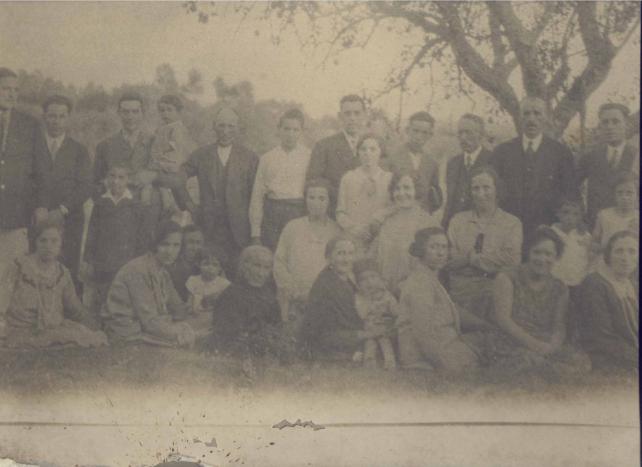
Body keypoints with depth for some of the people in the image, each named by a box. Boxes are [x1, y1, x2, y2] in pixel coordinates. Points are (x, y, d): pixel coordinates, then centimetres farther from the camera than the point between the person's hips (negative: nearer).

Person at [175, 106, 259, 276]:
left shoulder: (249, 157, 5)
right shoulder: (201, 155, 8)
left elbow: (255, 195, 4)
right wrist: (189, 205, 6)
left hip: (239, 228, -1)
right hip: (210, 228, 1)